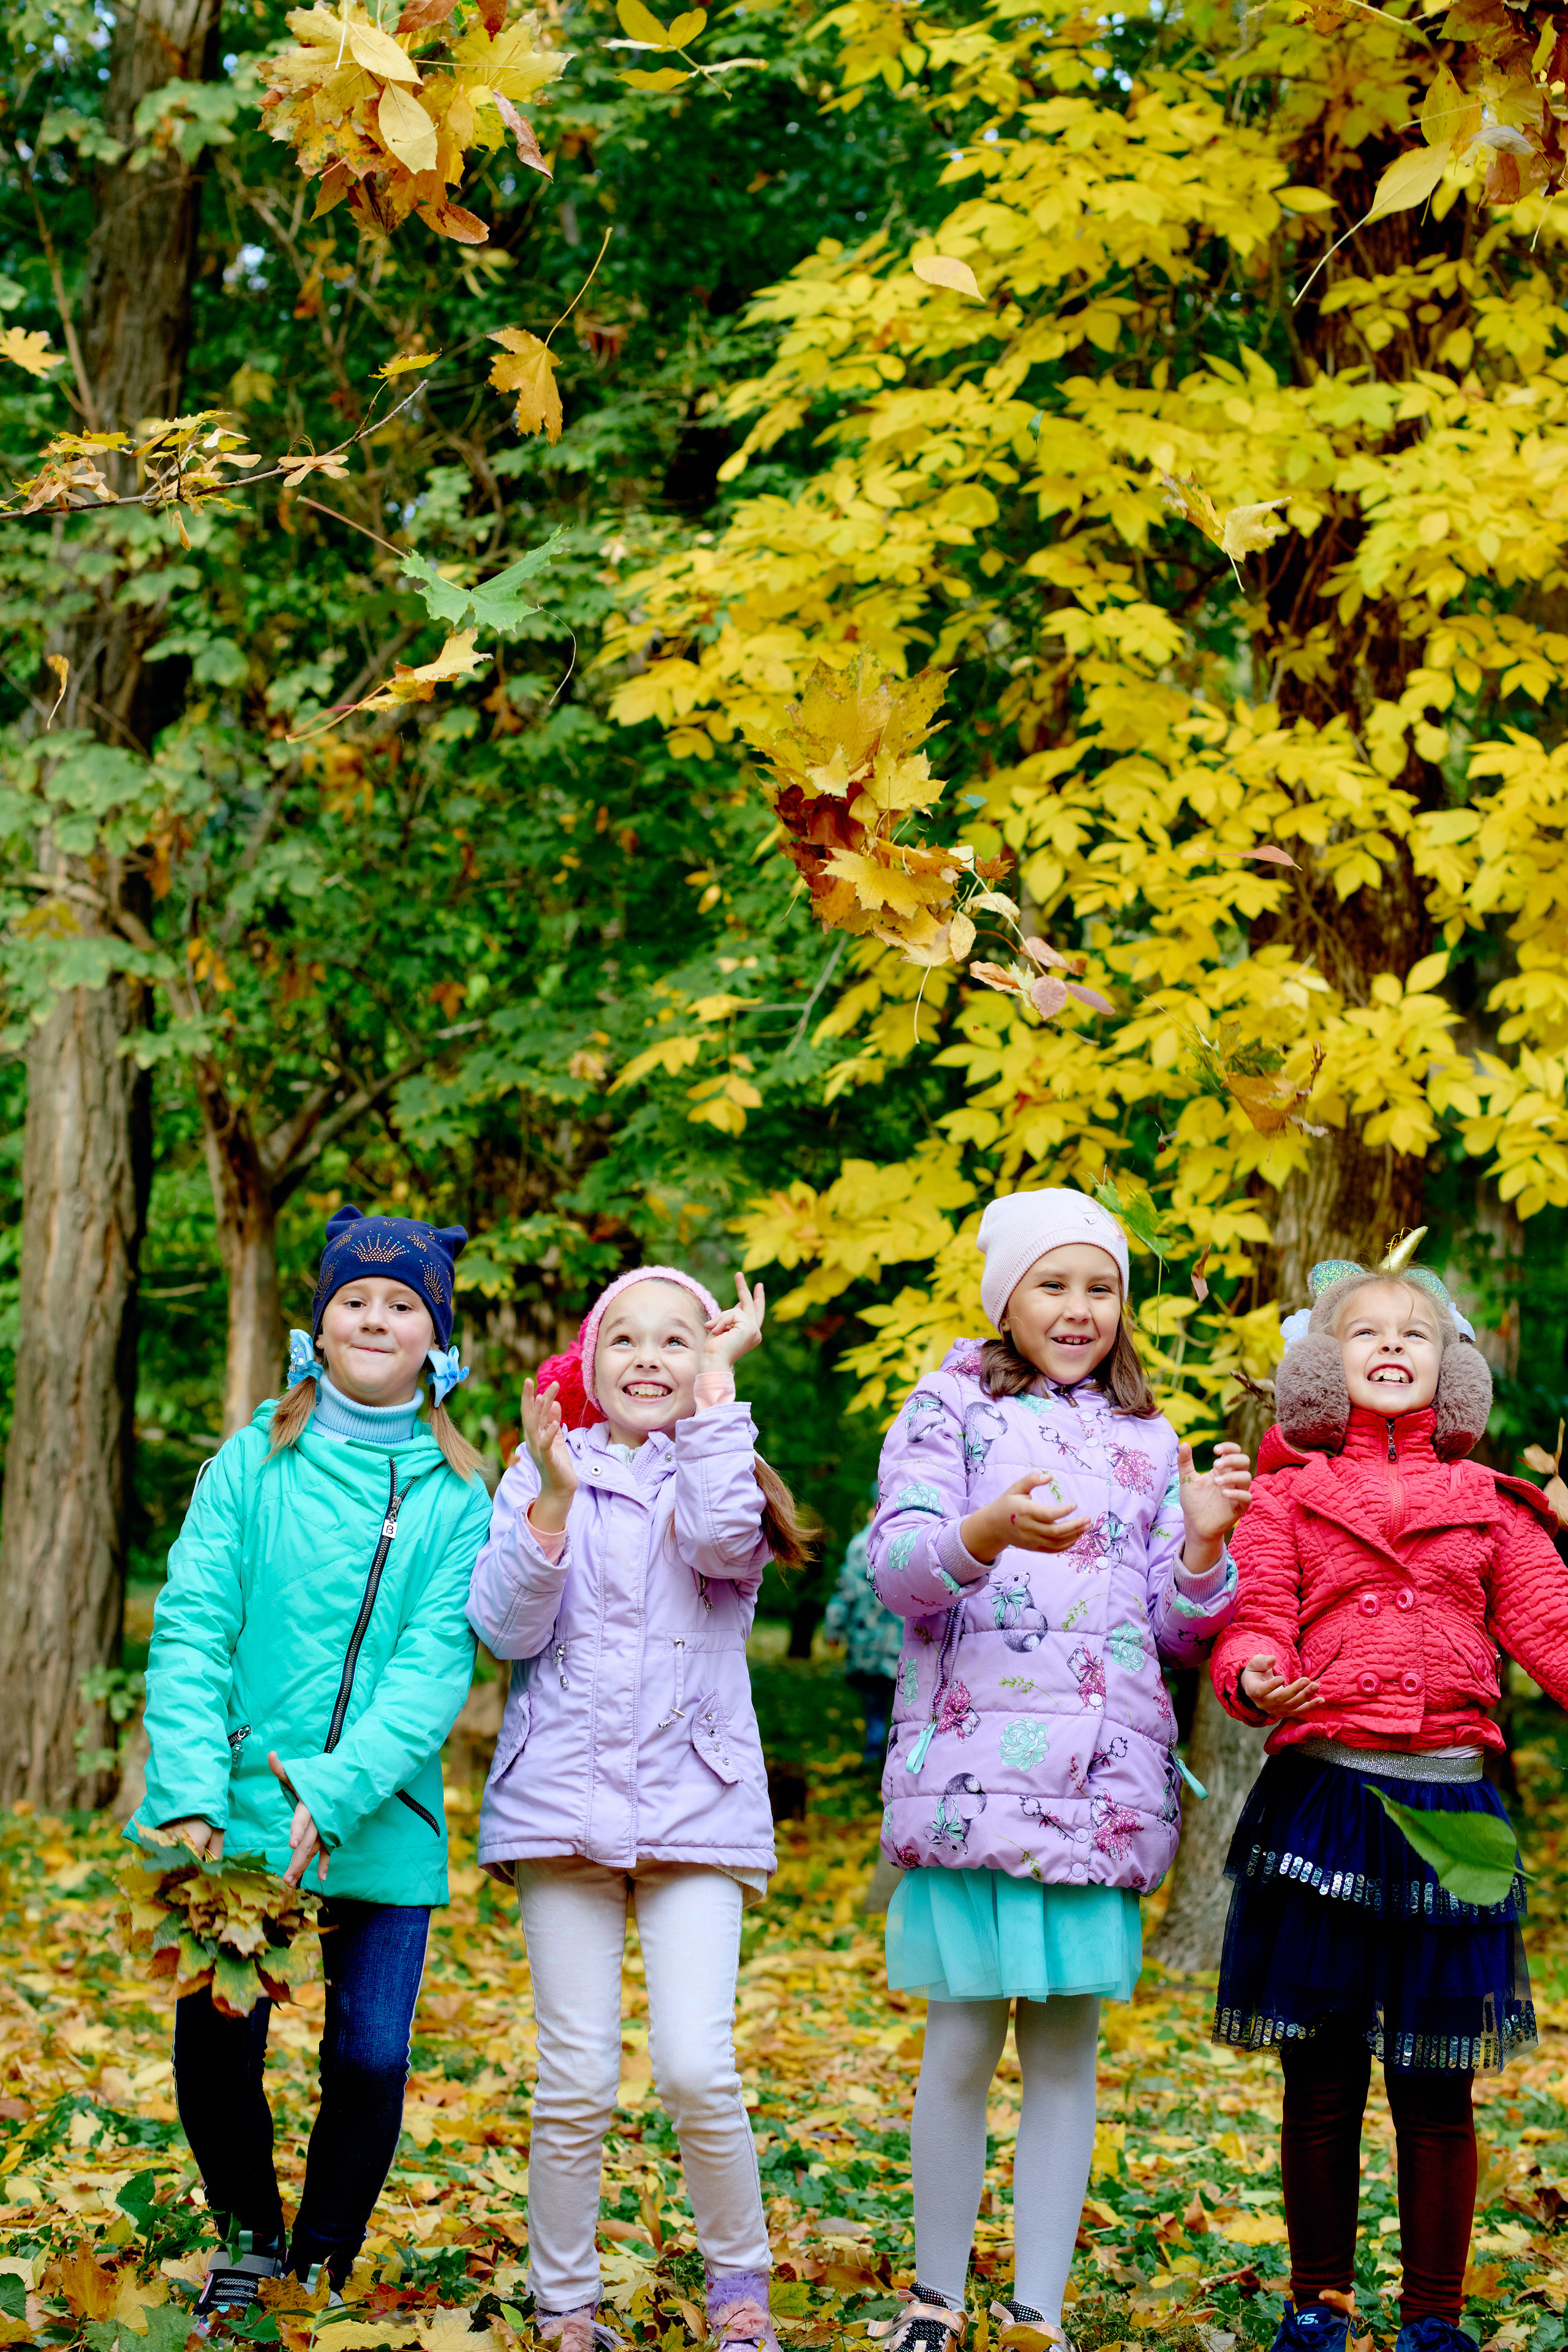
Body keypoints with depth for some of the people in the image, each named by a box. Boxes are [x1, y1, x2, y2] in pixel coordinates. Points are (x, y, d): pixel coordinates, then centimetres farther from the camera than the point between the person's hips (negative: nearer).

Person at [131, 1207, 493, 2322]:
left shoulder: (455, 1497, 3)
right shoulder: (254, 1464, 3)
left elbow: (437, 1665, -6)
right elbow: (190, 1630, -3)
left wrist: (332, 1794, -20)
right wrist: (190, 1794, -17)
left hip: (381, 1825, 0)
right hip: (238, 1814, 0)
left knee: (370, 2061, -1)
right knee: (214, 2049, -2)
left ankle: (321, 2269, 22)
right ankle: (251, 2240, 25)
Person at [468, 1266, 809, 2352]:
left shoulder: (720, 1475, 7)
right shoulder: (545, 1473, 9)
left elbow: (719, 1540, -17)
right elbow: (505, 1626, -3)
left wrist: (716, 1385, -12)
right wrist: (554, 1497, -15)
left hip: (694, 1804, -1)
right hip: (563, 1800, 1)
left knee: (698, 2067, -11)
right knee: (577, 2079, -1)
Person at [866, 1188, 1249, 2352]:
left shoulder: (1148, 1441, 17)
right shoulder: (951, 1410, 6)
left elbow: (1176, 1630, 17)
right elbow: (899, 1569, -7)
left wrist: (1204, 1549, -4)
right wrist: (984, 1536, -28)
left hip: (1106, 1784, 3)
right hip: (973, 1770, -3)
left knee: (1068, 2048, 3)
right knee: (963, 2043, -2)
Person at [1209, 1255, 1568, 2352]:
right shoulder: (1289, 1496, 9)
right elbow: (1253, 1628, -1)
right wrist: (1257, 1682, -24)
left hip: (1448, 1807, 1)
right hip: (1323, 1797, -1)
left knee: (1436, 2088, 4)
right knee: (1321, 2079, 4)